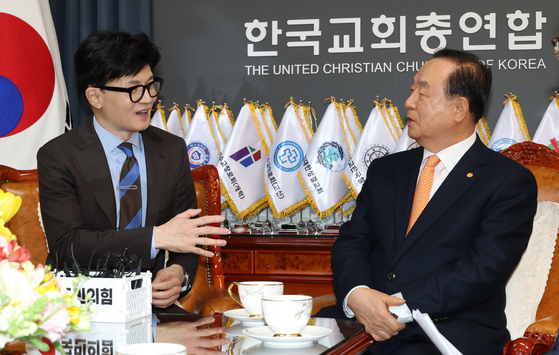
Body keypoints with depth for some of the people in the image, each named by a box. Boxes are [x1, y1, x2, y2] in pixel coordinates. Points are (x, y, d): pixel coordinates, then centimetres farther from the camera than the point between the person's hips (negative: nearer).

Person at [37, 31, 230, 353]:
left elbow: (187, 233, 13)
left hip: (152, 303, 4)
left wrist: (179, 273, -11)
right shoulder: (58, 157, -5)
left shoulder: (173, 150, 9)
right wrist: (156, 237, -25)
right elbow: (66, 245, -16)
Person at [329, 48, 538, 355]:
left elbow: (485, 269, -10)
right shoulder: (385, 170, 20)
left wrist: (401, 307, -17)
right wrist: (357, 294, -11)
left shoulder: (510, 181, 1)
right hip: (364, 323, 5)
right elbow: (351, 241, 12)